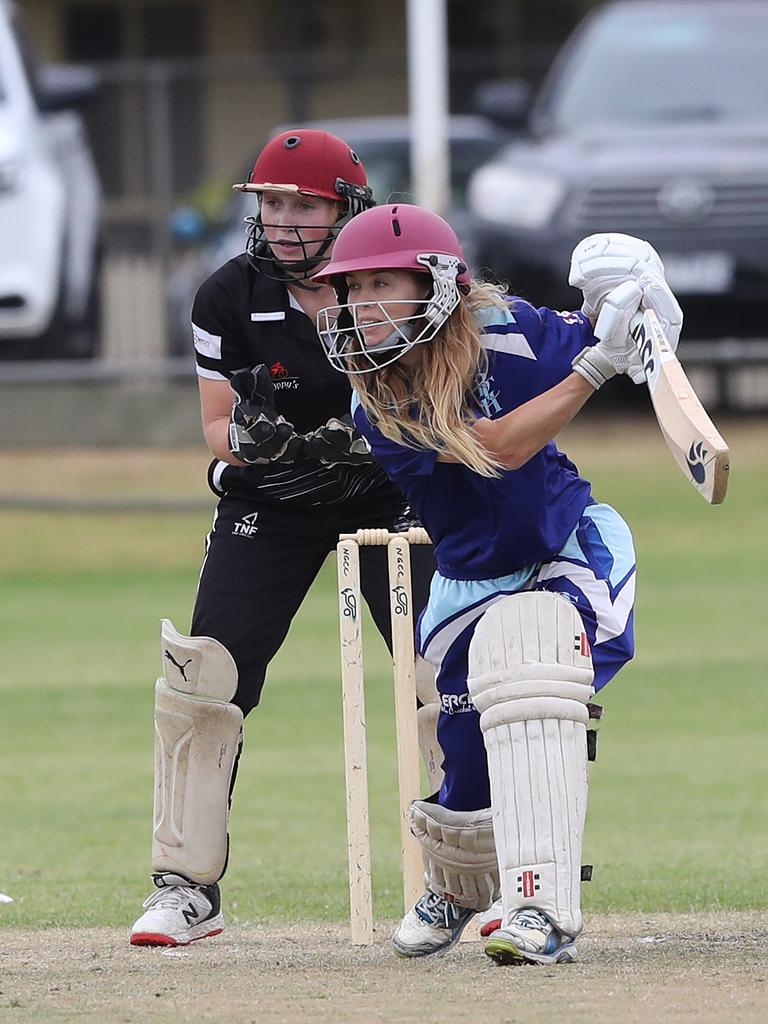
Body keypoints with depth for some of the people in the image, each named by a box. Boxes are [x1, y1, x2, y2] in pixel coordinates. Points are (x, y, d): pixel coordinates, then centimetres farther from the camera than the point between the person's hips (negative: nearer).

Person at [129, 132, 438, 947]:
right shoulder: (231, 298, -11)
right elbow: (217, 428, -6)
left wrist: (372, 441, -27)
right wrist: (244, 435, -30)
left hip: (387, 495, -1)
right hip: (267, 504, 1)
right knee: (202, 675, -11)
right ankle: (186, 886, -2)